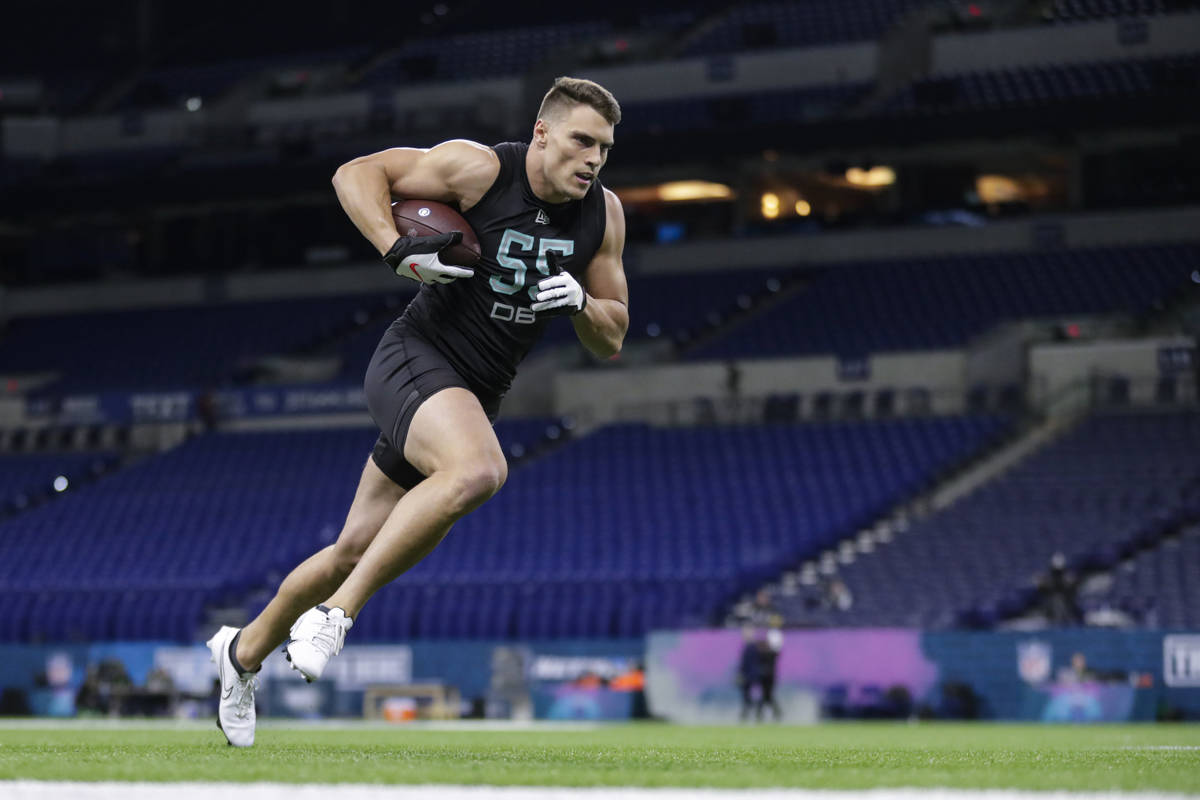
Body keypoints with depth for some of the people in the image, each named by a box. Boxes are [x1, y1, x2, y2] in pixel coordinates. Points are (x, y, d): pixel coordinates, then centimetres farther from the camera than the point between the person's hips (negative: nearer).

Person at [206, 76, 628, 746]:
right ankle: (334, 613, -29)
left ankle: (245, 651, 34)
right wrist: (397, 249, -23)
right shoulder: (480, 169, -13)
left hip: (476, 398, 6)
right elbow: (356, 173, -9)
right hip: (417, 358, -6)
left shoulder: (603, 215, 3)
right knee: (477, 470, -37)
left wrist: (580, 302, -12)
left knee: (358, 552, 11)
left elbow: (612, 341, 9)